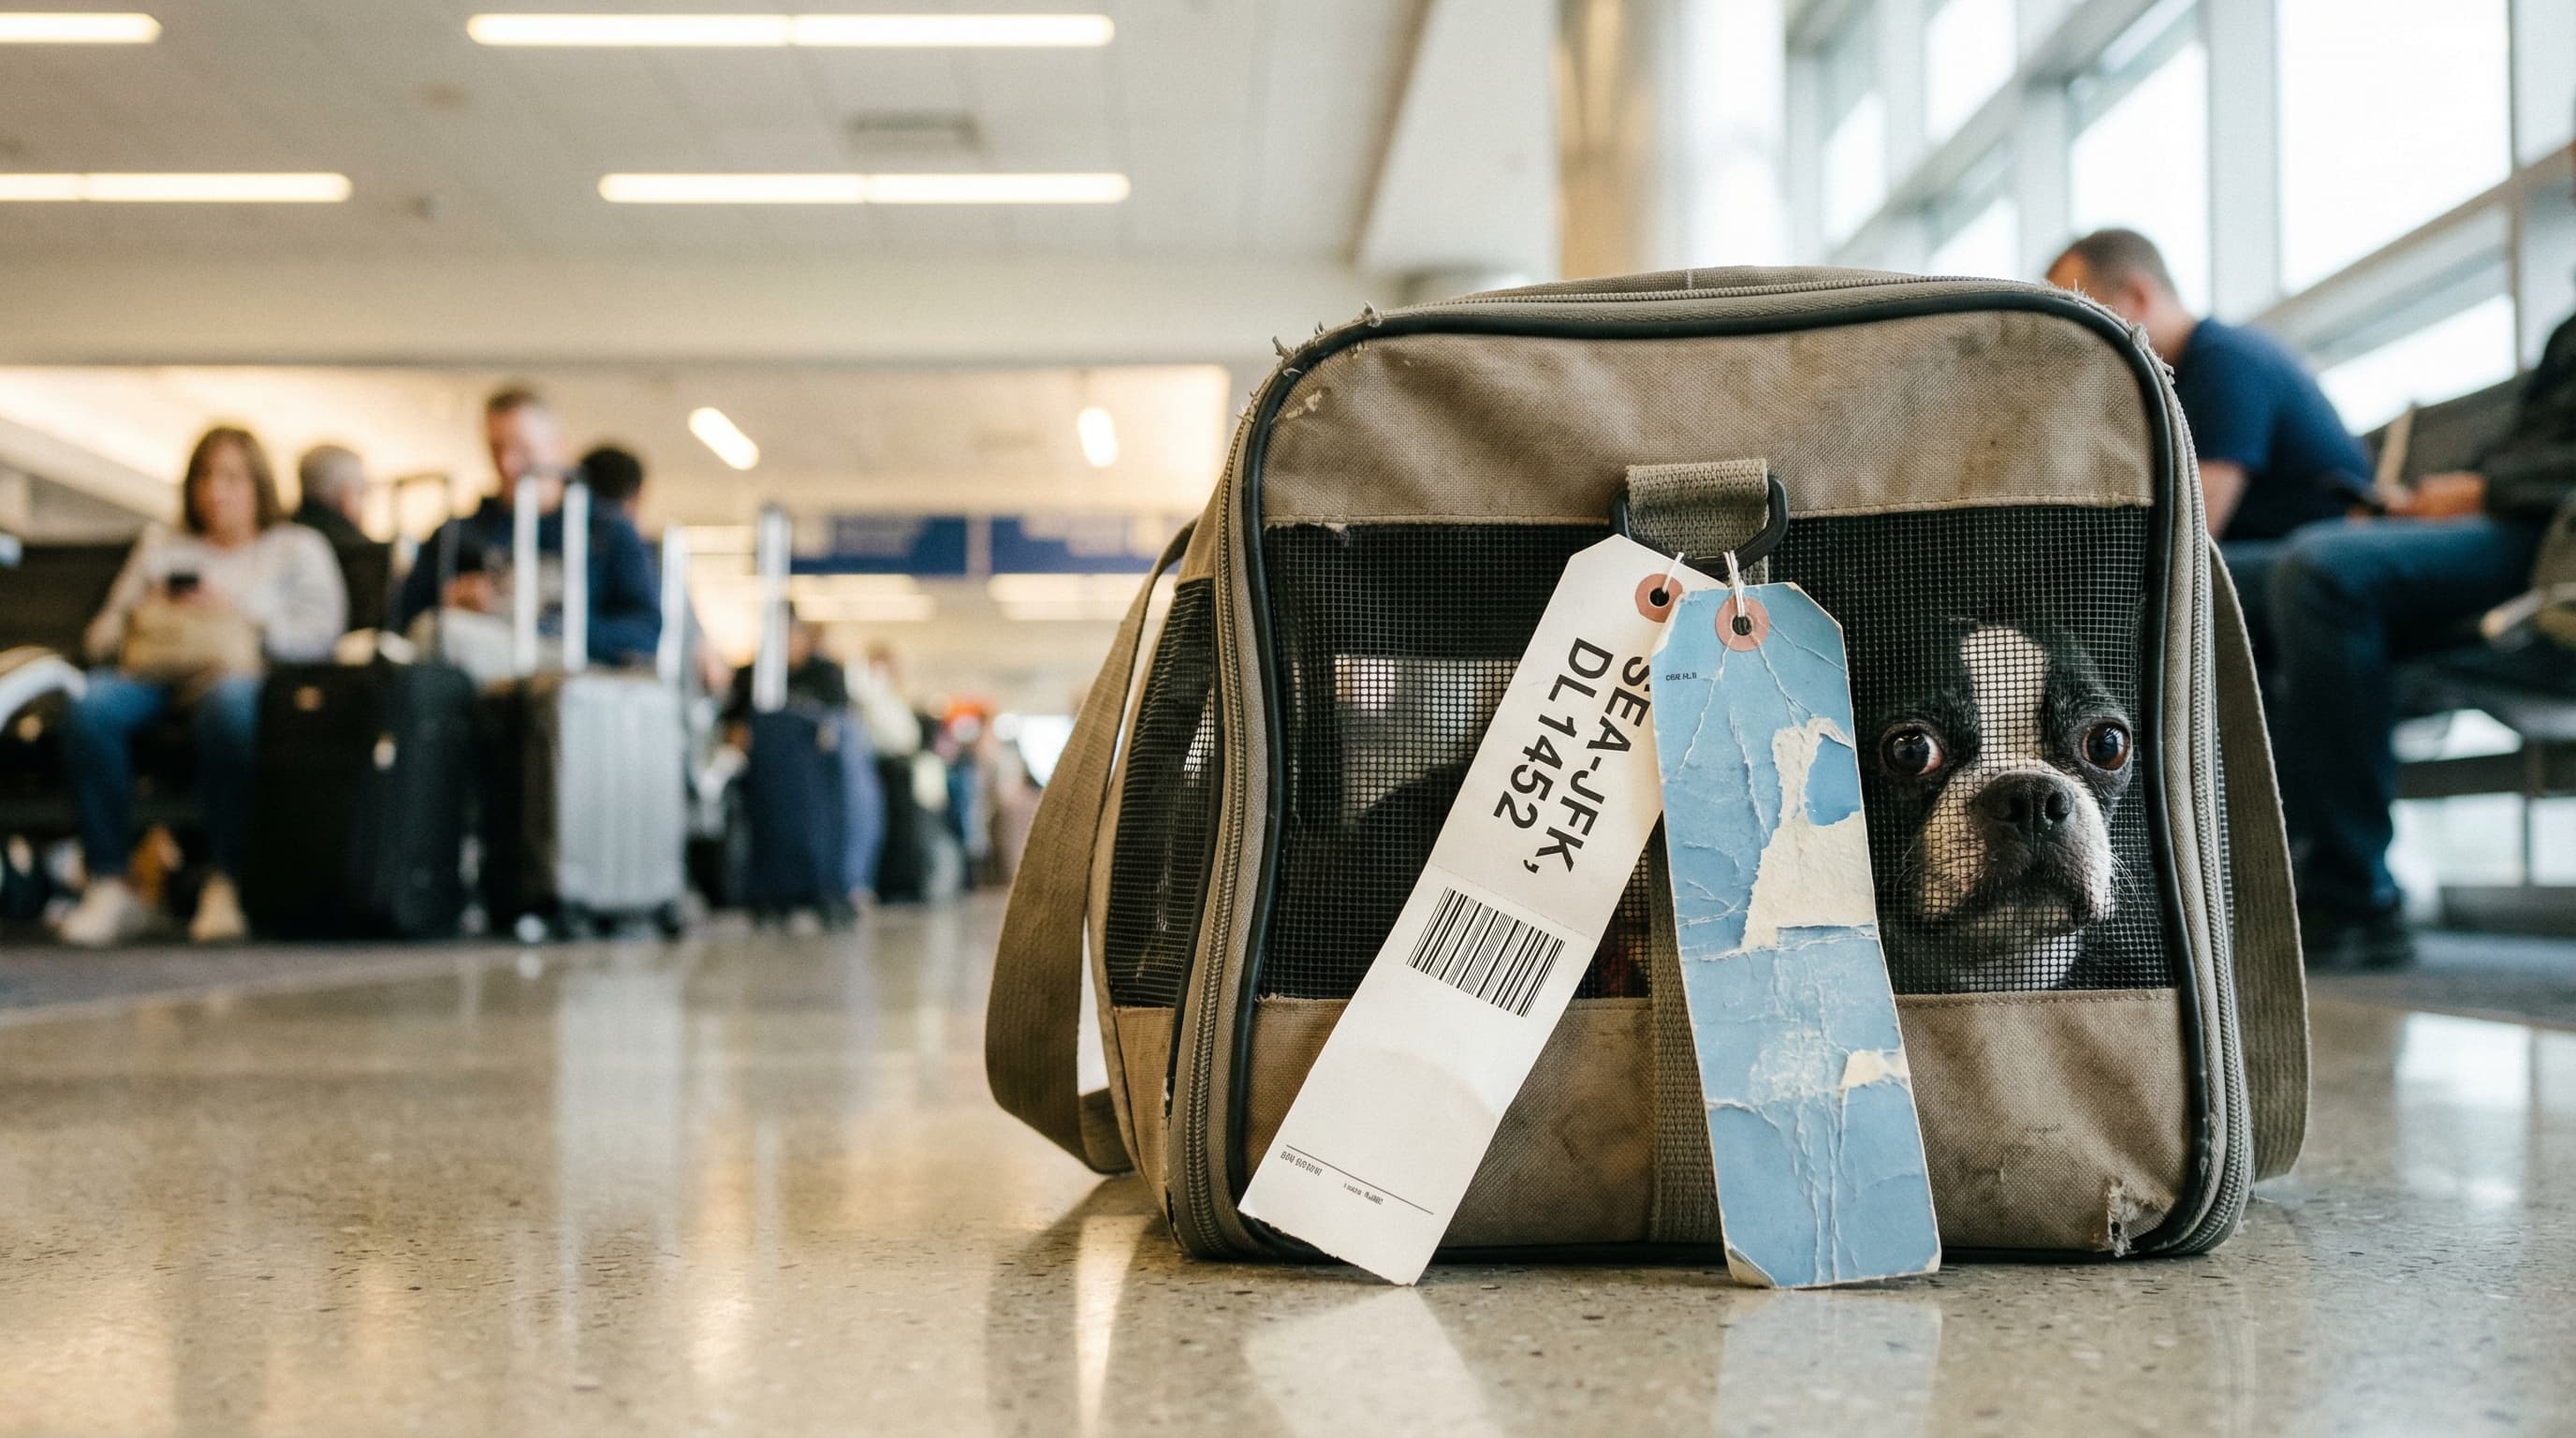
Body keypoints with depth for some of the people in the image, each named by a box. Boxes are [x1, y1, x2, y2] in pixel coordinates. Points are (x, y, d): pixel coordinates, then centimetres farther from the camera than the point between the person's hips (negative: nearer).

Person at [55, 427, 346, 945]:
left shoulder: (298, 547, 22)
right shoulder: (160, 546, 32)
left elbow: (323, 630, 3)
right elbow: (99, 638, 24)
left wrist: (242, 619, -10)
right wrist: (137, 618, 1)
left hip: (242, 670, -3)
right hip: (154, 670, 3)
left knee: (225, 707, -41)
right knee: (91, 709, -33)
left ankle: (227, 883, -34)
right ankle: (109, 884, -31)